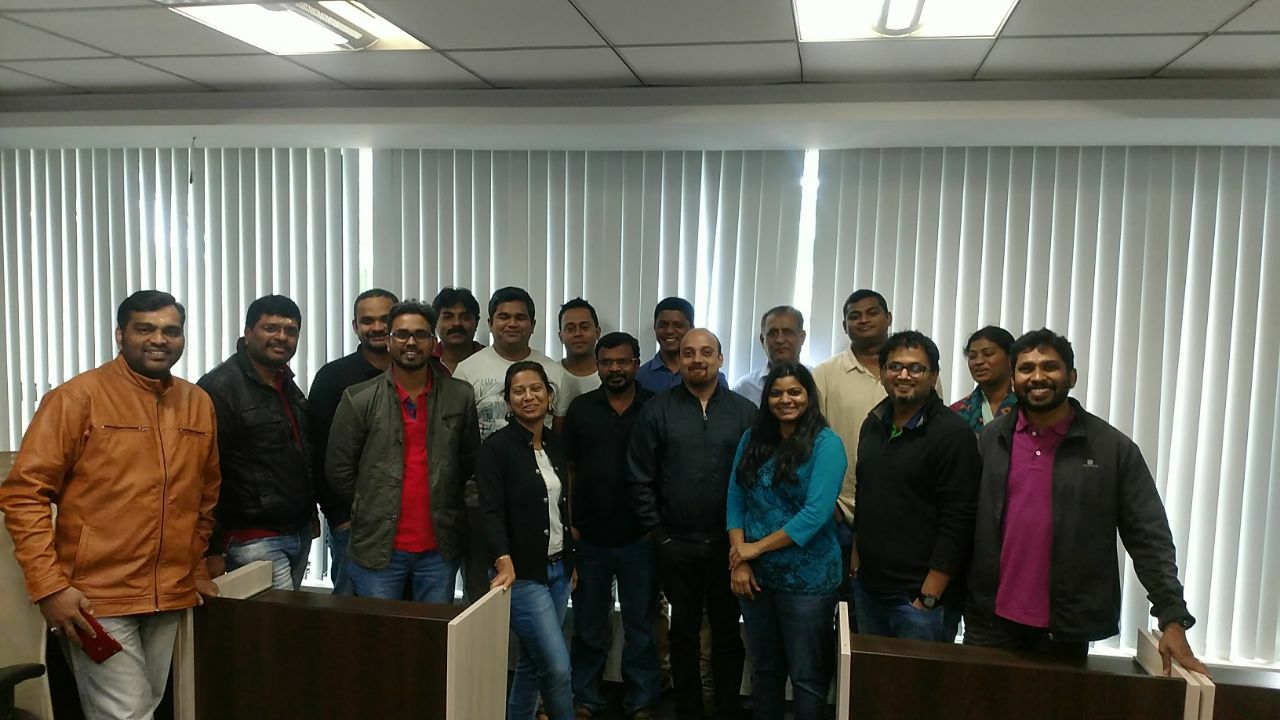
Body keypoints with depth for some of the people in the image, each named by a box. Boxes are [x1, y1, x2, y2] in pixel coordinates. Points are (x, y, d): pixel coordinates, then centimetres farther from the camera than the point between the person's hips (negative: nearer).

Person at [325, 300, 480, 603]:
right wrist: (370, 513, 6)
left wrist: (445, 511, 8)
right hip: (378, 546, -1)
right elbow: (339, 470, 2)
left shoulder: (460, 396, 2)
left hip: (439, 547, 2)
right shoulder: (359, 399, -3)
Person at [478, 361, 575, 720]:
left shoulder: (556, 444, 8)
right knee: (557, 667, -7)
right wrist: (504, 562, -32)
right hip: (522, 572, -6)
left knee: (533, 661, 14)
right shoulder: (496, 447, -11)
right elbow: (491, 512, -18)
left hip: (558, 568, 6)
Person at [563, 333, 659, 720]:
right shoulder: (580, 408, 2)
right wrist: (571, 522, -1)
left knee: (640, 626, 11)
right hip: (589, 537, 1)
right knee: (588, 626, 14)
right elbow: (570, 468, 5)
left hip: (640, 538, -1)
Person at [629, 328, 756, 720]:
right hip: (676, 544, 0)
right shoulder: (657, 410, -1)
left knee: (727, 632, 12)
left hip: (729, 544, 0)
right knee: (684, 631, 13)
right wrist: (658, 533, -4)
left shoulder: (744, 412, 0)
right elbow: (640, 478, -1)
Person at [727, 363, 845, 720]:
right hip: (755, 575, 5)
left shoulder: (826, 444, -11)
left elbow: (816, 513, -19)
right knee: (764, 669, 19)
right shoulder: (753, 438, 5)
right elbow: (735, 501, 4)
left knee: (807, 676, 7)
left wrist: (756, 547, -15)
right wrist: (739, 560, -7)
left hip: (807, 578, -5)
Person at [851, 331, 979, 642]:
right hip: (868, 588, 7)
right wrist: (856, 561, 13)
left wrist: (929, 597, -17)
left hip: (921, 596, -6)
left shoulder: (952, 433, -12)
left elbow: (957, 523, -16)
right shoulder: (873, 425, 10)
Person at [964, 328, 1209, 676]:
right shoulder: (991, 440, 2)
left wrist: (1173, 620, -10)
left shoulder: (1114, 448, -4)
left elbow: (1149, 538, -4)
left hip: (1068, 626, -1)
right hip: (991, 619, 2)